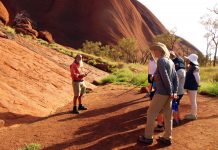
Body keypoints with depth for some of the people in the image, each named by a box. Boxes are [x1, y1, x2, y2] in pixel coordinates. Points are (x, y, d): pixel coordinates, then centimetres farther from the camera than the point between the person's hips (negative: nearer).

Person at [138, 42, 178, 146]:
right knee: (167, 115, 13)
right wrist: (175, 91, 6)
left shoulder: (161, 60, -14)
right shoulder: (170, 61, 12)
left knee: (151, 113, 4)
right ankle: (167, 138, 23)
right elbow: (175, 78, 9)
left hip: (162, 92, -8)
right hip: (169, 93, 8)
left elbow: (165, 78, -20)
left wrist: (170, 92, -12)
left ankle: (148, 137, 14)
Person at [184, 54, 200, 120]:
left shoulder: (195, 68, -19)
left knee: (193, 101, -1)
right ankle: (193, 113, 29)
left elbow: (197, 78, -16)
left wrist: (196, 85, -4)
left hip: (192, 87, -10)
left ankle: (193, 115, 9)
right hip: (190, 87, 10)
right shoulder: (191, 67, 11)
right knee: (193, 101, 17)